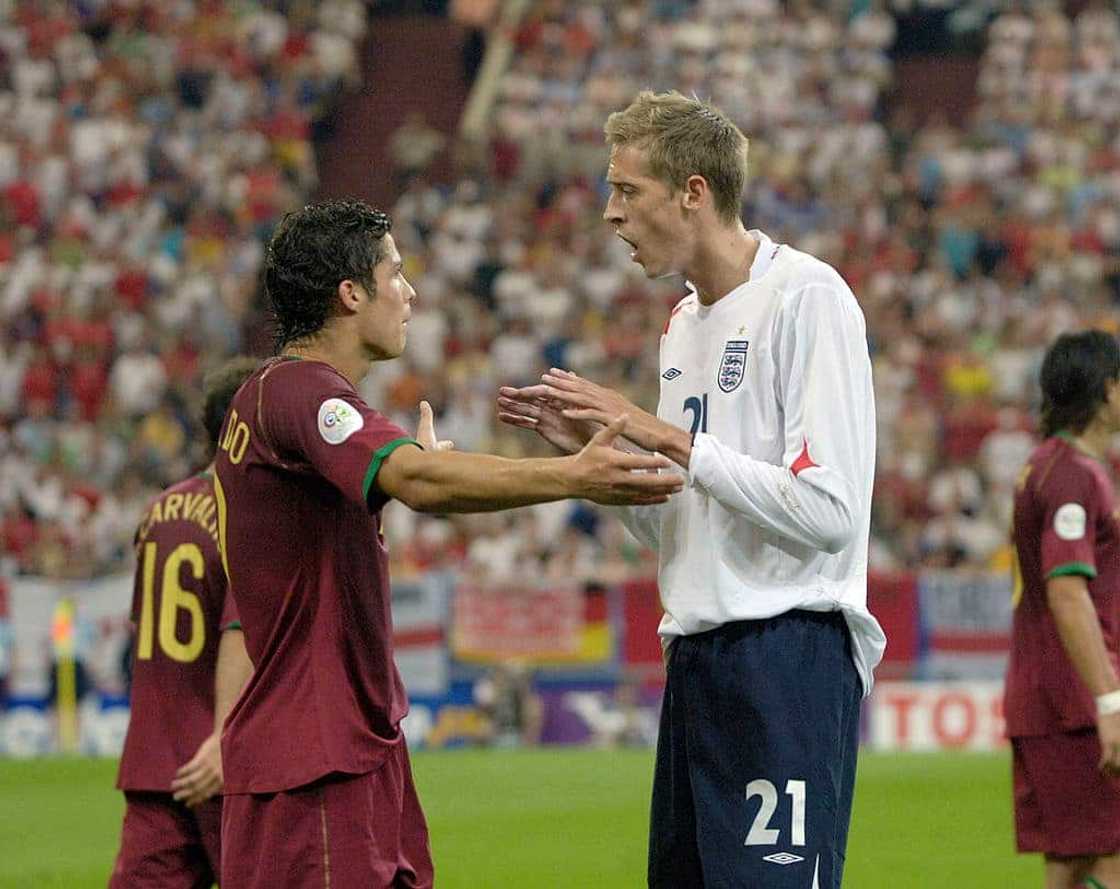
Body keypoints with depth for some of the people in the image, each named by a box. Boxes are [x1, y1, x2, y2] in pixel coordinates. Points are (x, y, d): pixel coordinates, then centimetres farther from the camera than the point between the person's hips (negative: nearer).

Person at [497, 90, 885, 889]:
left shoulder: (807, 297, -9)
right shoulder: (684, 323, 18)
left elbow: (825, 511, -18)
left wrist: (668, 438, -15)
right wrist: (595, 449, 7)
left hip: (788, 658, -9)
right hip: (697, 658, 9)